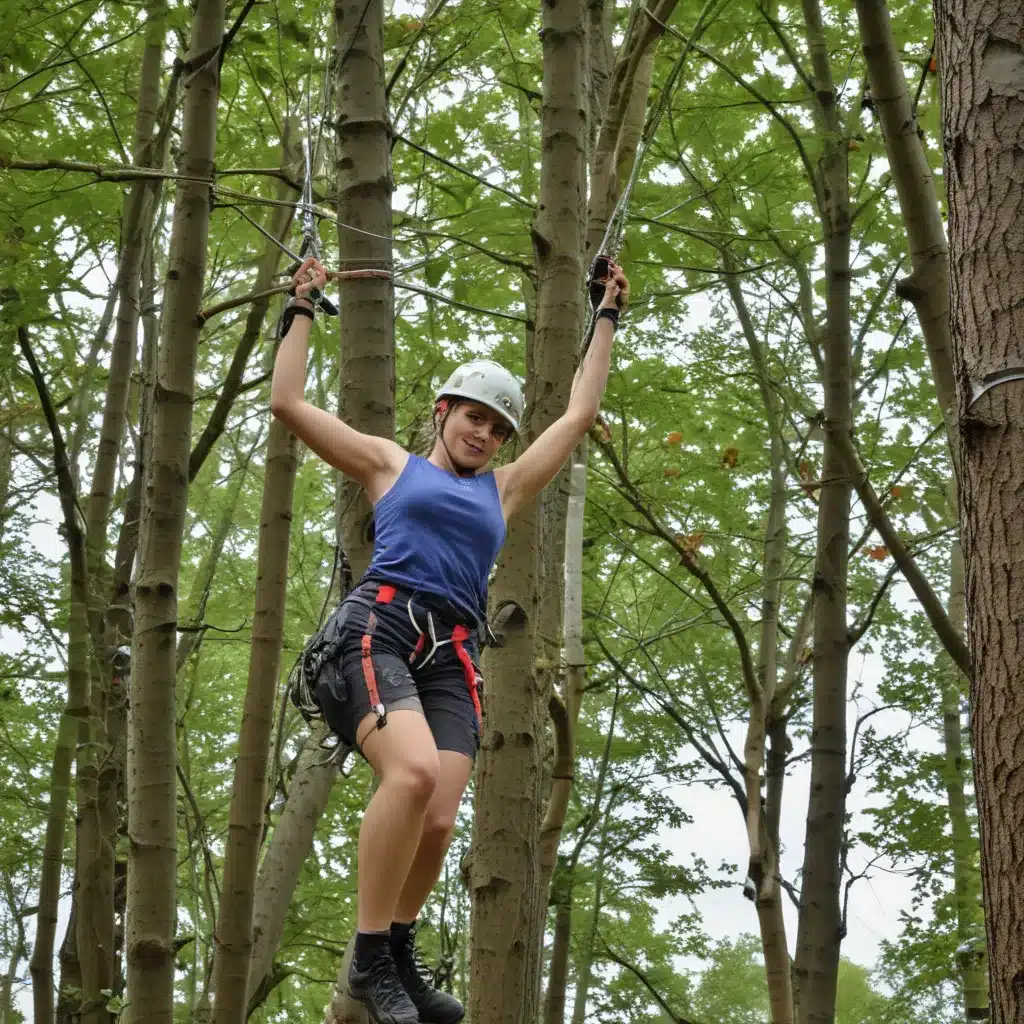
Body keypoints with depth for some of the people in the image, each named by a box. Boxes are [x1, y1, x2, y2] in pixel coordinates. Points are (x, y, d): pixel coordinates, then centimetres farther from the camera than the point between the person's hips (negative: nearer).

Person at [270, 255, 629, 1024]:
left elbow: (580, 415, 35)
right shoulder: (391, 464, 20)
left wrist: (607, 319, 40)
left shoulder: (504, 488, 29)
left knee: (437, 824, -14)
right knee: (415, 771, -31)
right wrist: (303, 309, 25)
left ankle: (401, 958, 12)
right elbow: (288, 402, 18)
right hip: (375, 629, -4)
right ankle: (370, 957, -19)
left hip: (450, 655, 4)